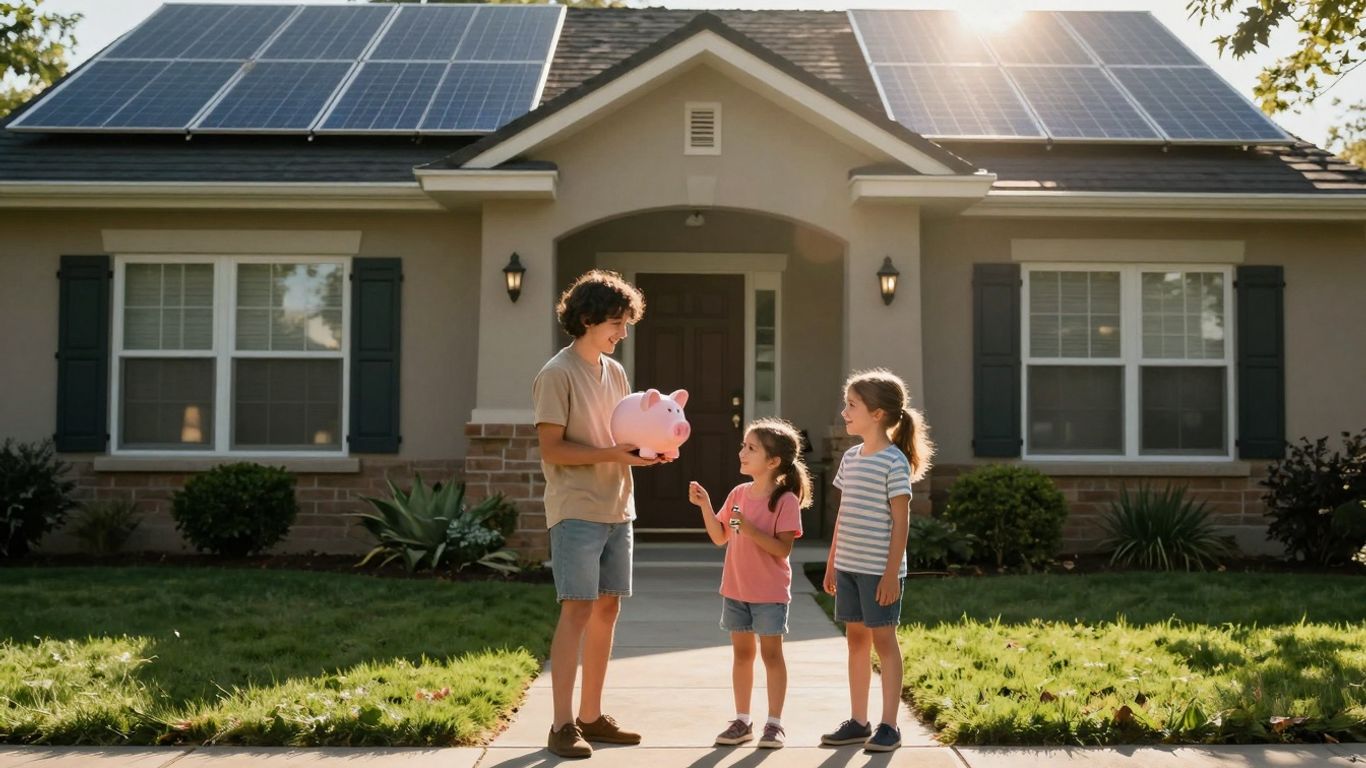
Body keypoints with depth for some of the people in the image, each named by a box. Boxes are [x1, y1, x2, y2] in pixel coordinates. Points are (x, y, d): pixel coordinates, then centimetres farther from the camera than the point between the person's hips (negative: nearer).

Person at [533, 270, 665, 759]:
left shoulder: (615, 372, 14)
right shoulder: (558, 374, -9)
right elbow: (552, 448, -14)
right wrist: (612, 454, -22)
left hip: (616, 509, 8)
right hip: (577, 511, -8)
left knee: (607, 610, 9)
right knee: (578, 610, -9)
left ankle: (591, 717, 18)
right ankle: (562, 725, -4)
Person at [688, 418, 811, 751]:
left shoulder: (785, 500, -13)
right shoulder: (738, 493, 5)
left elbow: (782, 549, -18)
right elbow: (720, 538, 9)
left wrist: (749, 528, -27)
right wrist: (705, 505, -2)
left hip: (770, 592, -6)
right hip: (735, 589, 6)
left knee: (771, 653, 3)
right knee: (741, 652, 12)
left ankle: (774, 723, 13)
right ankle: (742, 721, 21)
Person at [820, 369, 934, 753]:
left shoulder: (894, 462, -12)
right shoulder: (850, 458, 10)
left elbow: (900, 521, -14)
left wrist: (892, 572, -17)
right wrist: (832, 562, 15)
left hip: (879, 569, -7)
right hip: (848, 566, 7)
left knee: (883, 639, 1)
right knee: (856, 638, 11)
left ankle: (889, 725, 11)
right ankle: (858, 722, 20)